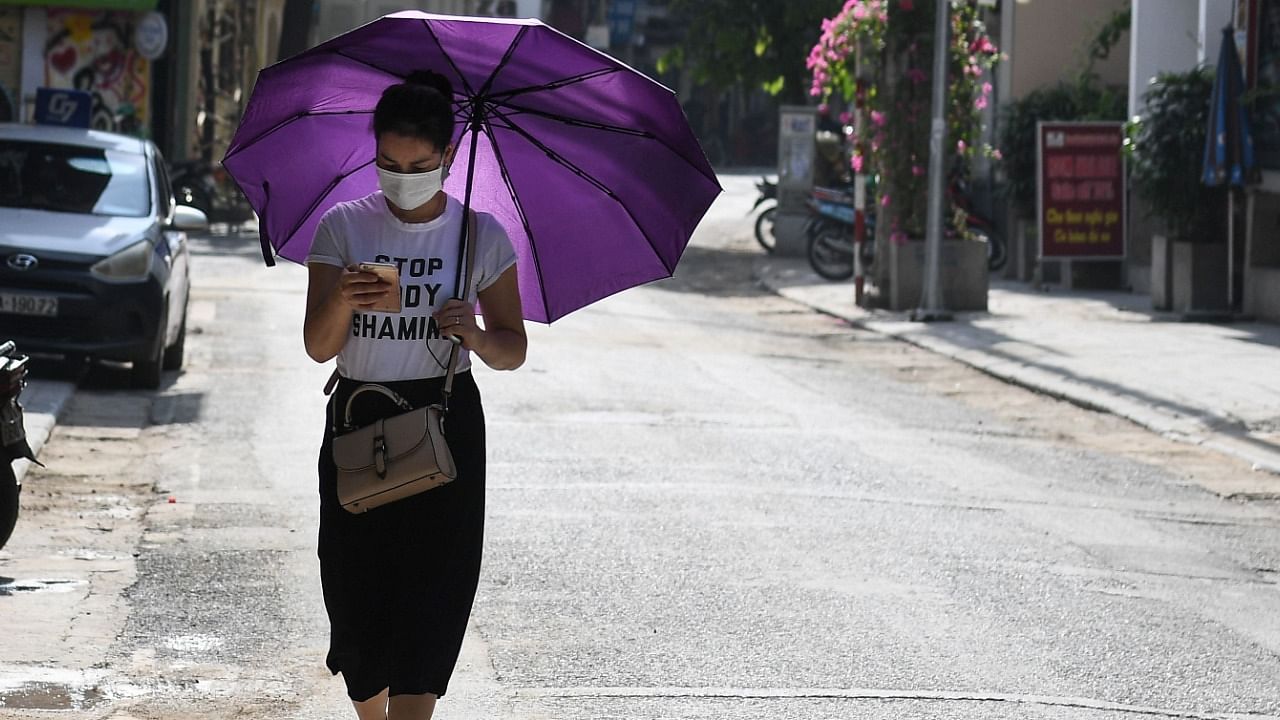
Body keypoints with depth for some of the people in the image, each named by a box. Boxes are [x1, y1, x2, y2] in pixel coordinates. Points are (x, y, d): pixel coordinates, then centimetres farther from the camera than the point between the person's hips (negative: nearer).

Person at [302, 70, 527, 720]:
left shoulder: (481, 235, 0)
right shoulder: (344, 227, 0)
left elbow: (512, 351, 6)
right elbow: (318, 347, -5)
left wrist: (477, 336, -16)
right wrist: (342, 302, -27)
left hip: (445, 426, -1)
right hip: (357, 423, 1)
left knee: (430, 602, -8)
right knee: (358, 597, 5)